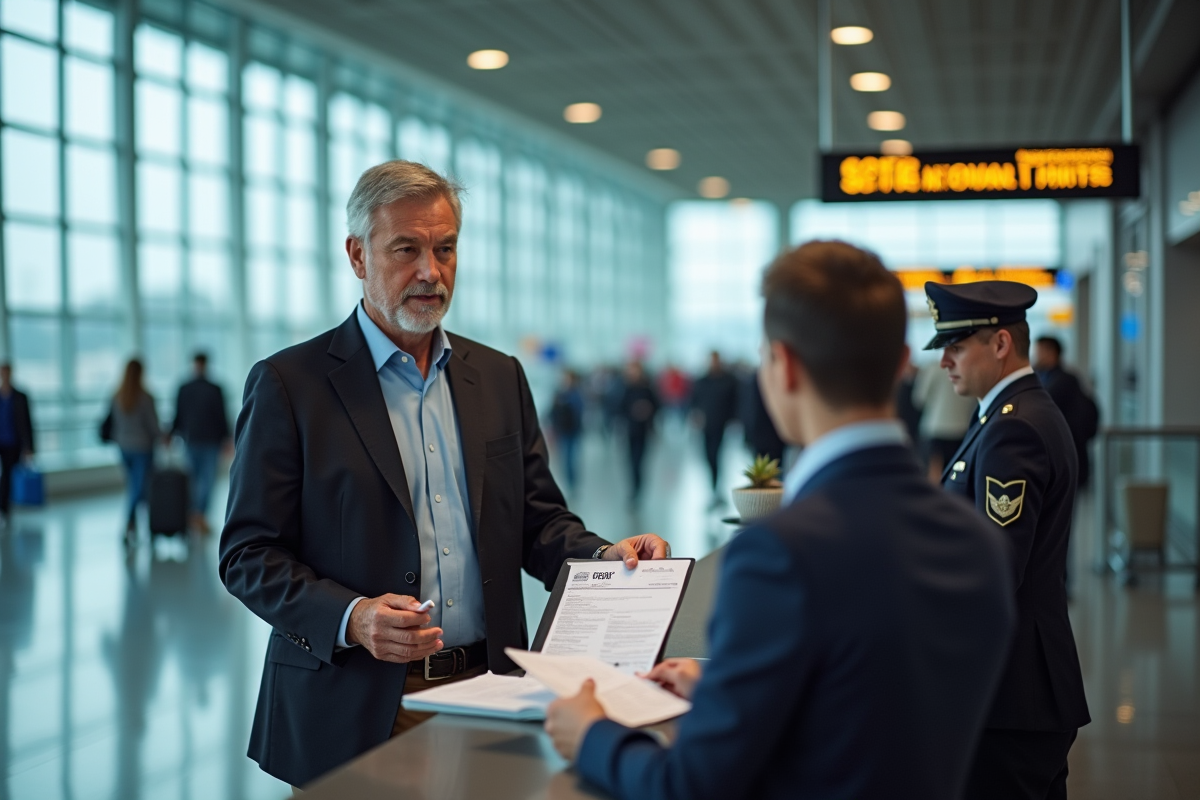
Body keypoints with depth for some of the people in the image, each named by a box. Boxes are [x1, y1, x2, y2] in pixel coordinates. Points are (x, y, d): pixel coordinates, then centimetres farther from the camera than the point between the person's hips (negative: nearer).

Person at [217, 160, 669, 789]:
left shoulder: (500, 377, 10)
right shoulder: (289, 384, -4)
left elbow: (537, 519, 12)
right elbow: (249, 555, -6)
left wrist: (601, 556, -8)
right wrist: (351, 618, -21)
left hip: (488, 697, 4)